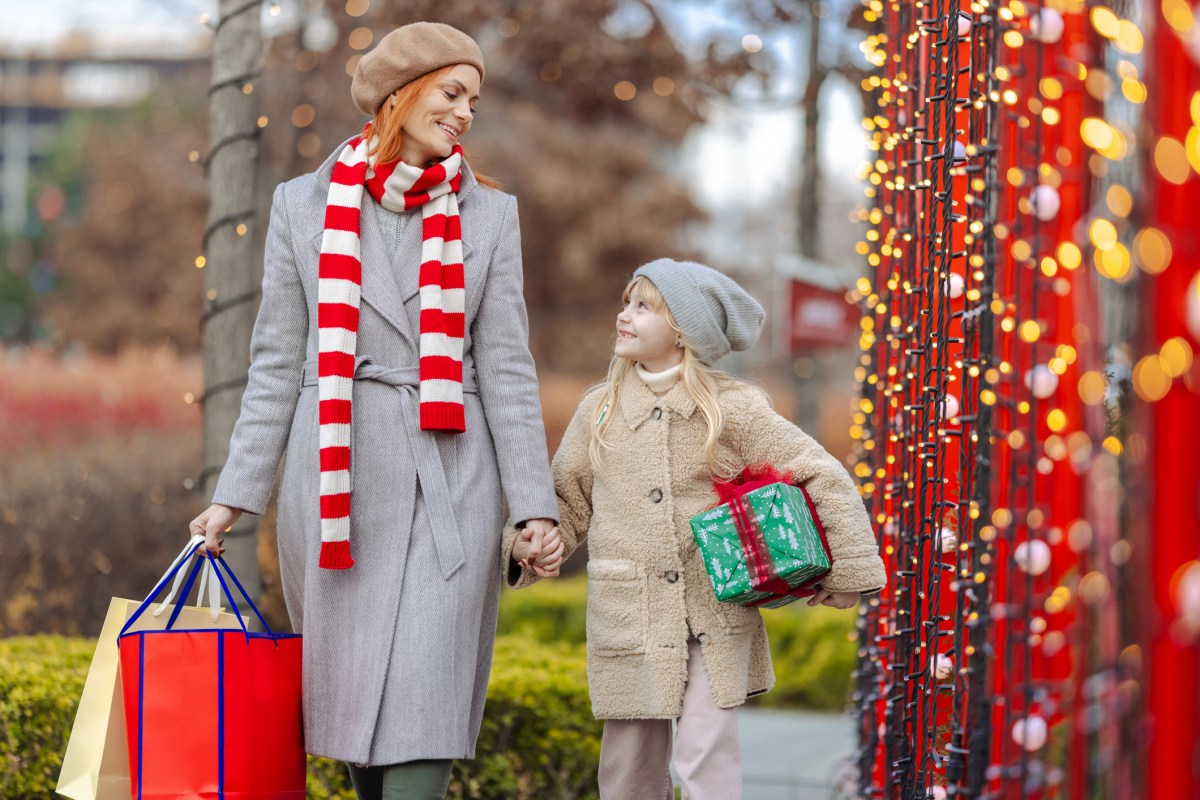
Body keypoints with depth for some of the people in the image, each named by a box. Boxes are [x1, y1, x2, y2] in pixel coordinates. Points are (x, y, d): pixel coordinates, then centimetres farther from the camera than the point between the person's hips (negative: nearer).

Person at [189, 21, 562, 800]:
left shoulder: (488, 214, 7)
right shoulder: (305, 206, 6)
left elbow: (508, 369, 5)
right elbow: (278, 365, 8)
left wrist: (534, 504, -3)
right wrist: (236, 495, 4)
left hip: (448, 479, -1)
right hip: (336, 474, 1)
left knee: (424, 691, -9)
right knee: (349, 687, 5)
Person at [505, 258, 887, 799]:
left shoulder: (732, 409, -3)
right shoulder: (598, 411, 7)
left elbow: (825, 478, 0)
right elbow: (569, 501, 16)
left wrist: (847, 571, -3)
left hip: (715, 614, -3)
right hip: (628, 620, 3)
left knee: (706, 755, -10)